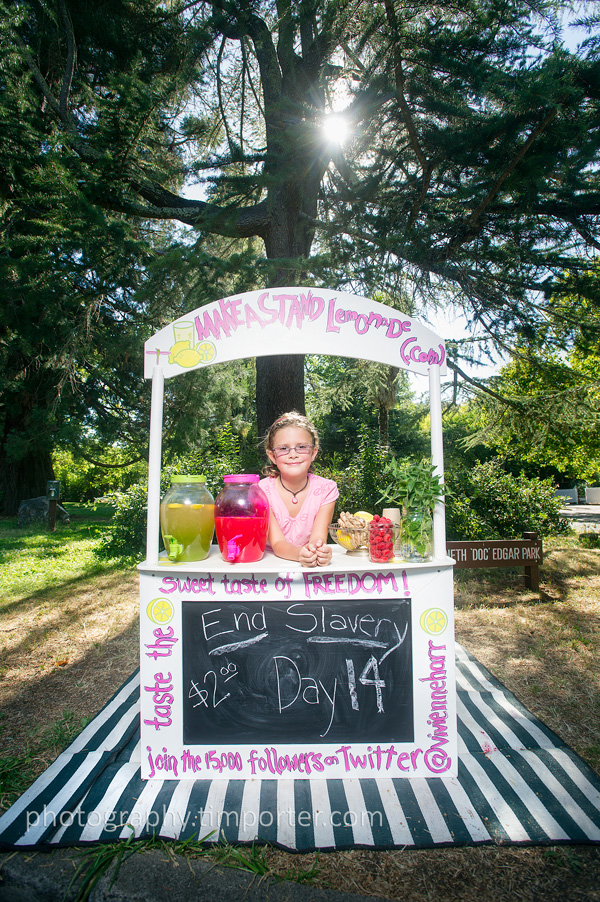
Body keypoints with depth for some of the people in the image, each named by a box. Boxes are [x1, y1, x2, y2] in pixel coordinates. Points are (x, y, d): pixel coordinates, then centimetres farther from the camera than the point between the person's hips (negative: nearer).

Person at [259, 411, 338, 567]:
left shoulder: (326, 489, -6)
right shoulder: (262, 490, -10)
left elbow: (318, 538, -15)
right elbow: (277, 543, -16)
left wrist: (319, 550, -37)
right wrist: (299, 553, -36)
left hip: (315, 569, 1)